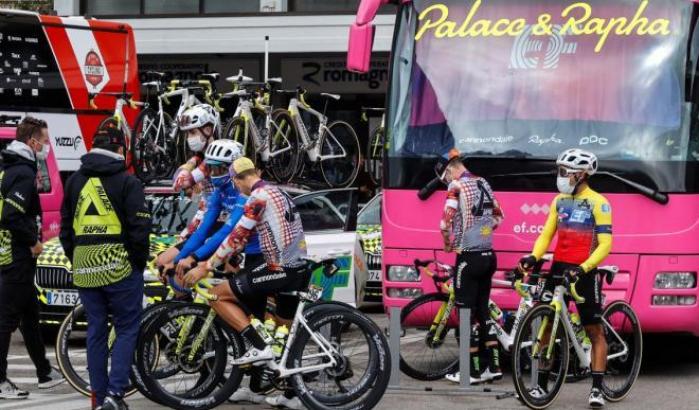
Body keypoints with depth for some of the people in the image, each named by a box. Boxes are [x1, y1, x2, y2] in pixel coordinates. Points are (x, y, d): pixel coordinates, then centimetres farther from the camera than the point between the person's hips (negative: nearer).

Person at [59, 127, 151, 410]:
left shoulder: (75, 182, 11)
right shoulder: (127, 182, -7)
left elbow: (65, 228, 16)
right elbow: (139, 228, -10)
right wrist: (140, 261, 2)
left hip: (85, 269, 5)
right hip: (119, 267, -5)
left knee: (96, 330, 12)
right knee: (127, 329, 2)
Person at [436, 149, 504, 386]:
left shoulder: (456, 186, -12)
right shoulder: (484, 184, 12)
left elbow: (446, 221, -20)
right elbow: (498, 216, 23)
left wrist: (448, 244, -4)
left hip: (468, 258, -8)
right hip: (488, 255, 8)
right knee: (483, 311, 14)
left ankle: (472, 371, 0)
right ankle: (494, 367, 14)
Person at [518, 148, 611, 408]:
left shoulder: (598, 203, -8)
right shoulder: (559, 201, 9)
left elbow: (605, 243, -14)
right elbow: (546, 235, 10)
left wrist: (583, 268, -26)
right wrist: (533, 257, -9)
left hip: (584, 272, -5)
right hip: (558, 268, 5)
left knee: (595, 331, 0)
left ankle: (597, 389, 3)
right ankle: (541, 385, 11)